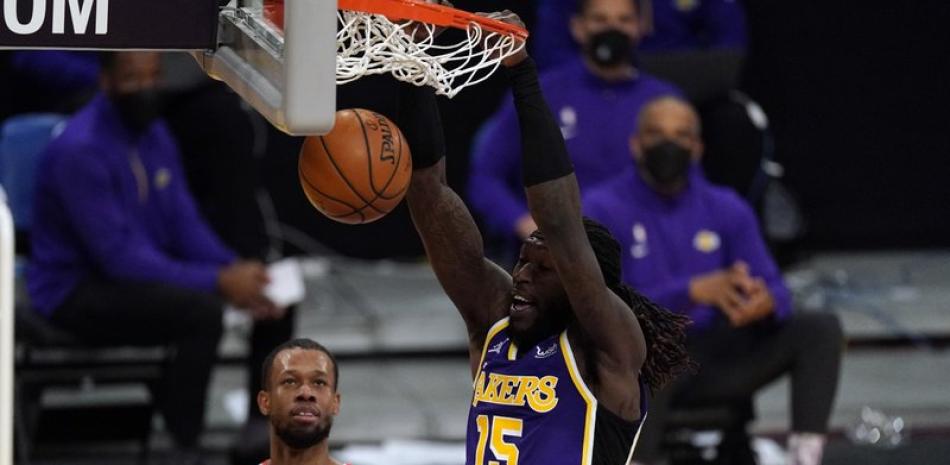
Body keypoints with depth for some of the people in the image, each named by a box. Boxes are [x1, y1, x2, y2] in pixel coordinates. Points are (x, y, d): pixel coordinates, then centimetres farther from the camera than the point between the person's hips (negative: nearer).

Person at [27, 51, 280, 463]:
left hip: (145, 273, 9)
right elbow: (119, 256, -27)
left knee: (265, 290, -3)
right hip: (78, 291, -9)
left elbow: (185, 224, 6)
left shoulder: (154, 135, 4)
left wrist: (234, 271, -14)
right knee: (202, 311, -32)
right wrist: (217, 282, -30)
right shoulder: (80, 150, -24)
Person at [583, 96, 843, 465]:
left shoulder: (727, 210, 8)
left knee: (821, 330, -12)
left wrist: (766, 302, -25)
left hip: (714, 358, 5)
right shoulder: (604, 209, -6)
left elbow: (773, 288, 3)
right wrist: (693, 290, -32)